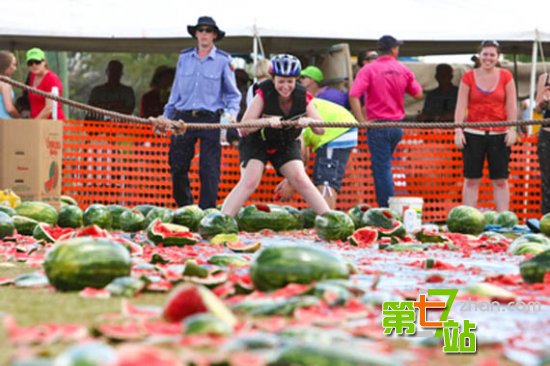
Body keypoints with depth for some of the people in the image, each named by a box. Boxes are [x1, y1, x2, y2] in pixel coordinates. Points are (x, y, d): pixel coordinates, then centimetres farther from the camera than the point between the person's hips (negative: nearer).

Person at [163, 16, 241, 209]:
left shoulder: (223, 60, 3)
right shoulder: (184, 57, 12)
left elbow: (233, 93, 6)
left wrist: (232, 111, -13)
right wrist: (166, 115, 15)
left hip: (210, 119, -3)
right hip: (183, 118, 3)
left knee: (209, 170, -8)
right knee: (177, 168, 4)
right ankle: (185, 209, 19)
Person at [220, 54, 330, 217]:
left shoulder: (303, 97, -16)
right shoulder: (264, 94, -25)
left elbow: (320, 130, -14)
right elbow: (243, 128, -28)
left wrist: (309, 121, -37)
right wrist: (267, 121, -45)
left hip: (287, 144, 3)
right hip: (256, 143, -3)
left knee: (301, 180, -11)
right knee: (250, 182, -19)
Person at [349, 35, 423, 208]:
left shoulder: (368, 69, -7)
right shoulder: (404, 70, 3)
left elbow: (353, 96, -18)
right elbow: (418, 95, 7)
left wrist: (362, 121, -15)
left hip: (377, 124, -4)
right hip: (398, 125, 4)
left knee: (382, 168, -1)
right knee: (384, 166, 20)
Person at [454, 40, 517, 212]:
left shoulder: (506, 77, 5)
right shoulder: (468, 77, 3)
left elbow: (511, 106, 4)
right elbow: (461, 106, 1)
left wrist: (512, 129, -6)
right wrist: (458, 130, -8)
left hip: (499, 134, 0)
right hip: (473, 134, 0)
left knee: (500, 180, 2)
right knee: (471, 180, 1)